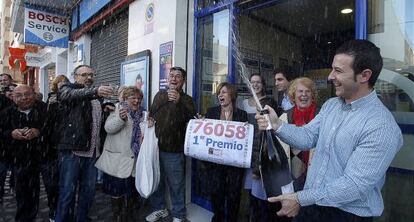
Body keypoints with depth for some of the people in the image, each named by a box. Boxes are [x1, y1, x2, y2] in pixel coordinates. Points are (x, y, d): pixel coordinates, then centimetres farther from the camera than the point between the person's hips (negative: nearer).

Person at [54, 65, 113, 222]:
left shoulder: (96, 97, 19)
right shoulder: (67, 88, 2)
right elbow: (73, 95, -24)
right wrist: (95, 91, -42)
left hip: (92, 151, 6)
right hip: (72, 150, -5)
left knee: (89, 191, 11)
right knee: (67, 192, 0)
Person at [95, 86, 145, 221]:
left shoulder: (142, 114, 11)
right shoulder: (118, 110, -3)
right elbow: (108, 128, -17)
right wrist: (121, 118, -36)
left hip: (133, 161, 4)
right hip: (117, 160, -4)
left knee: (130, 191, 14)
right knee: (116, 190, 8)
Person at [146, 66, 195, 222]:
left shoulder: (186, 100, -4)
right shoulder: (160, 95, 9)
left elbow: (192, 119, -23)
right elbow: (151, 115, 20)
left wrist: (178, 102, -33)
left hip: (173, 151, -4)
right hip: (155, 147, 5)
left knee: (176, 184, 6)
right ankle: (159, 208, 40)